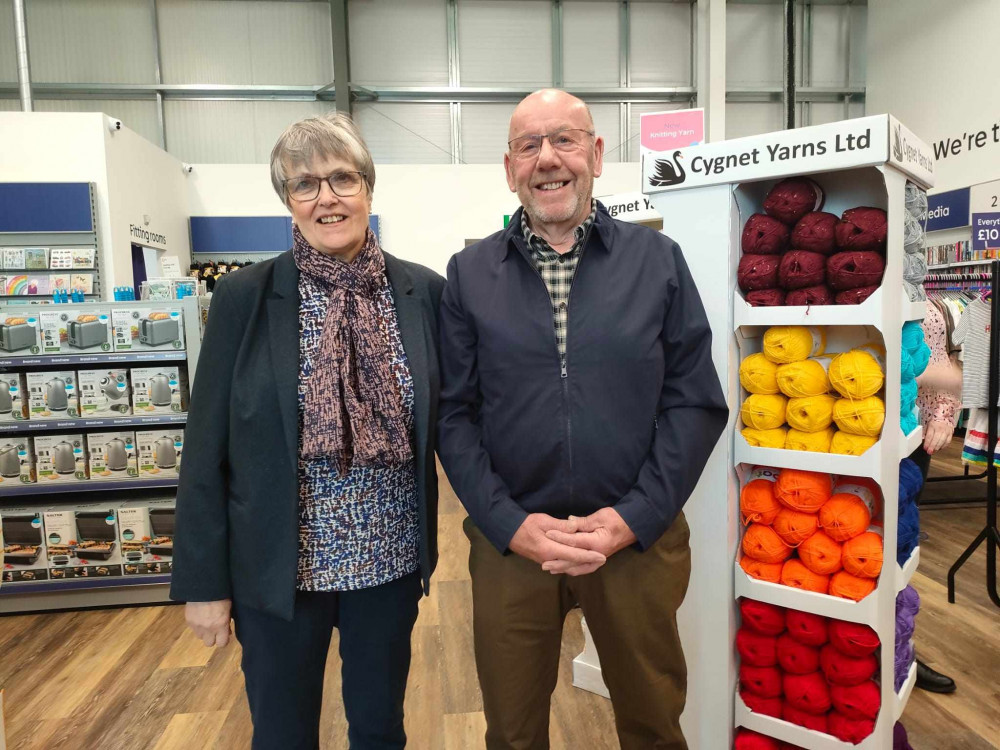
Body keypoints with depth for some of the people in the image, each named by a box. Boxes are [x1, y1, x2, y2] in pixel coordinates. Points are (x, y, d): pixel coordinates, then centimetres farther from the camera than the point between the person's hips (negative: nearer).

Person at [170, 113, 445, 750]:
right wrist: (204, 581, -4)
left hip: (391, 558, 2)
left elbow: (448, 419, 3)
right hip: (279, 566, -1)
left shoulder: (425, 291, -3)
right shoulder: (244, 297, -8)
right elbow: (207, 451, -5)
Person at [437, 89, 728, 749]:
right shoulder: (470, 273, 2)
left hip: (638, 539, 0)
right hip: (509, 541, 1)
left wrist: (631, 518, -11)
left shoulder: (659, 261, 1)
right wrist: (511, 524, -11)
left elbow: (696, 403, -2)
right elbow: (453, 413, -1)